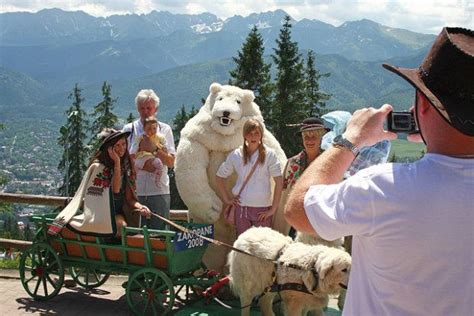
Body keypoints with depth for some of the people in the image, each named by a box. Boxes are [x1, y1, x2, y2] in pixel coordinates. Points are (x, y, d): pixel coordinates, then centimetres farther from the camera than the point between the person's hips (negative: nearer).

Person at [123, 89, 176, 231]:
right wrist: (141, 165, -13)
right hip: (135, 191, 0)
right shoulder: (129, 129, 7)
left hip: (159, 191, 0)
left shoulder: (165, 129, 8)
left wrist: (155, 150, -13)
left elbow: (171, 163, 2)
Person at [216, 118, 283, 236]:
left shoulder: (269, 154, -3)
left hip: (262, 209, -2)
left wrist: (273, 209, -8)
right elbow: (219, 177, 13)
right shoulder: (236, 155, 3)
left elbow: (279, 182, -5)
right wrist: (226, 200, 7)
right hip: (241, 208, 2)